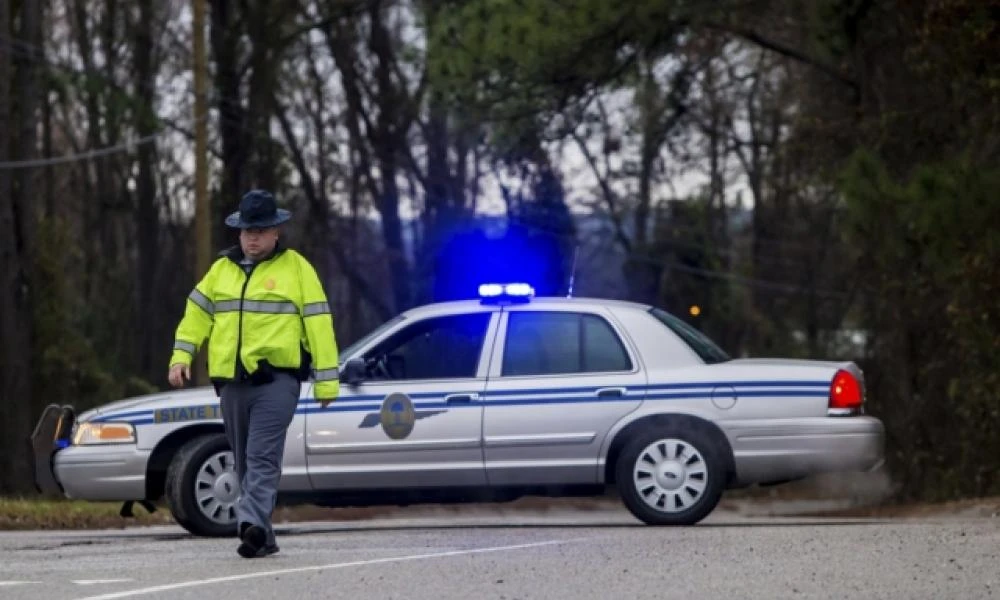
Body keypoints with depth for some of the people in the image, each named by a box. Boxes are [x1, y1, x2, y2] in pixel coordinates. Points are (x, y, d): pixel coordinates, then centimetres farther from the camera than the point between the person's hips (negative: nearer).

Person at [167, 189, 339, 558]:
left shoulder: (295, 268, 2)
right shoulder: (222, 269, 16)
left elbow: (318, 322, -1)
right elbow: (197, 313, 16)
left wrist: (326, 380, -5)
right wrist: (181, 356, 0)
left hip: (277, 379, -5)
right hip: (231, 381, 6)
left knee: (263, 457, -17)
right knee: (244, 461, 8)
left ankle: (252, 524, -29)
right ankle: (262, 537, 14)